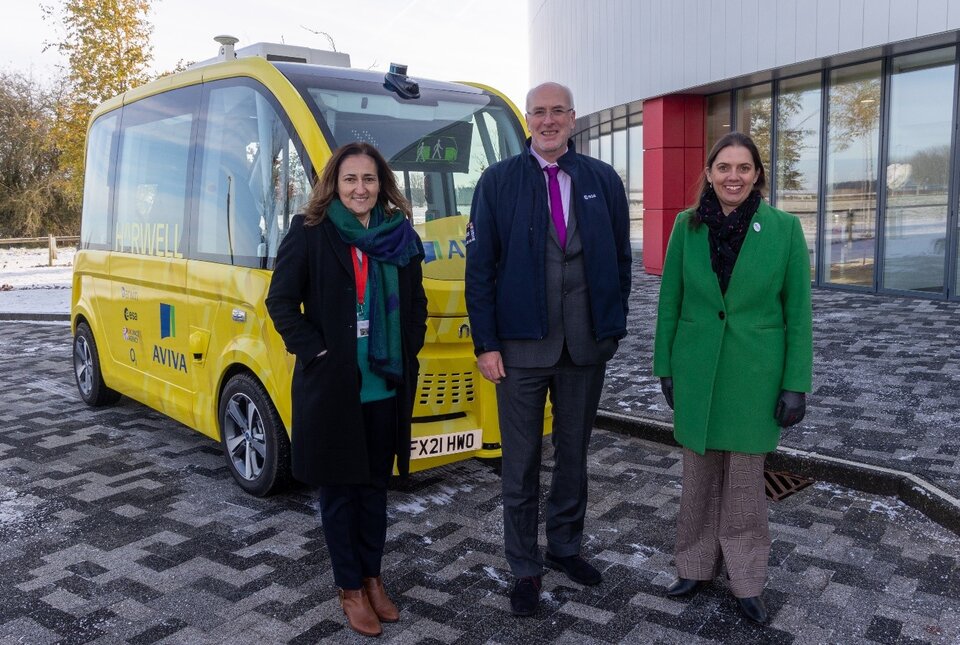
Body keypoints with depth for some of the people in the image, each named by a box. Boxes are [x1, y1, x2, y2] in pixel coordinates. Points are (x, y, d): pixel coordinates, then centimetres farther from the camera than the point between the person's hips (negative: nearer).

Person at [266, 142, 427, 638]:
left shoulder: (400, 236, 7)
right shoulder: (310, 233, -6)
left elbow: (415, 303, 15)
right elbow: (280, 301, -5)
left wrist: (408, 350, 3)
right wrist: (314, 350, -12)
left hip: (387, 386, 4)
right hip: (330, 386, -4)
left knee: (375, 485, 15)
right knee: (339, 488, 8)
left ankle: (372, 577, 31)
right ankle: (350, 587, 23)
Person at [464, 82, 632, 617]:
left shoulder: (603, 181, 5)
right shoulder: (498, 182, -2)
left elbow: (621, 259, 9)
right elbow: (479, 267, -4)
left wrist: (614, 327, 4)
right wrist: (486, 344, -8)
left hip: (587, 346, 2)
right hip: (521, 346, -2)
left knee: (574, 454, 16)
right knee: (522, 463, 8)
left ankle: (565, 546, 35)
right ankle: (525, 568, 24)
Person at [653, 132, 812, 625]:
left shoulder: (785, 228, -7)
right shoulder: (688, 226, -2)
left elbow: (797, 311, -4)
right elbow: (670, 301, 4)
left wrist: (795, 385, -6)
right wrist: (665, 367, 4)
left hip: (754, 375, -1)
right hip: (696, 373, 2)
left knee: (745, 478, 9)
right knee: (699, 475, 13)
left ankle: (746, 580, 26)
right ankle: (696, 566, 31)